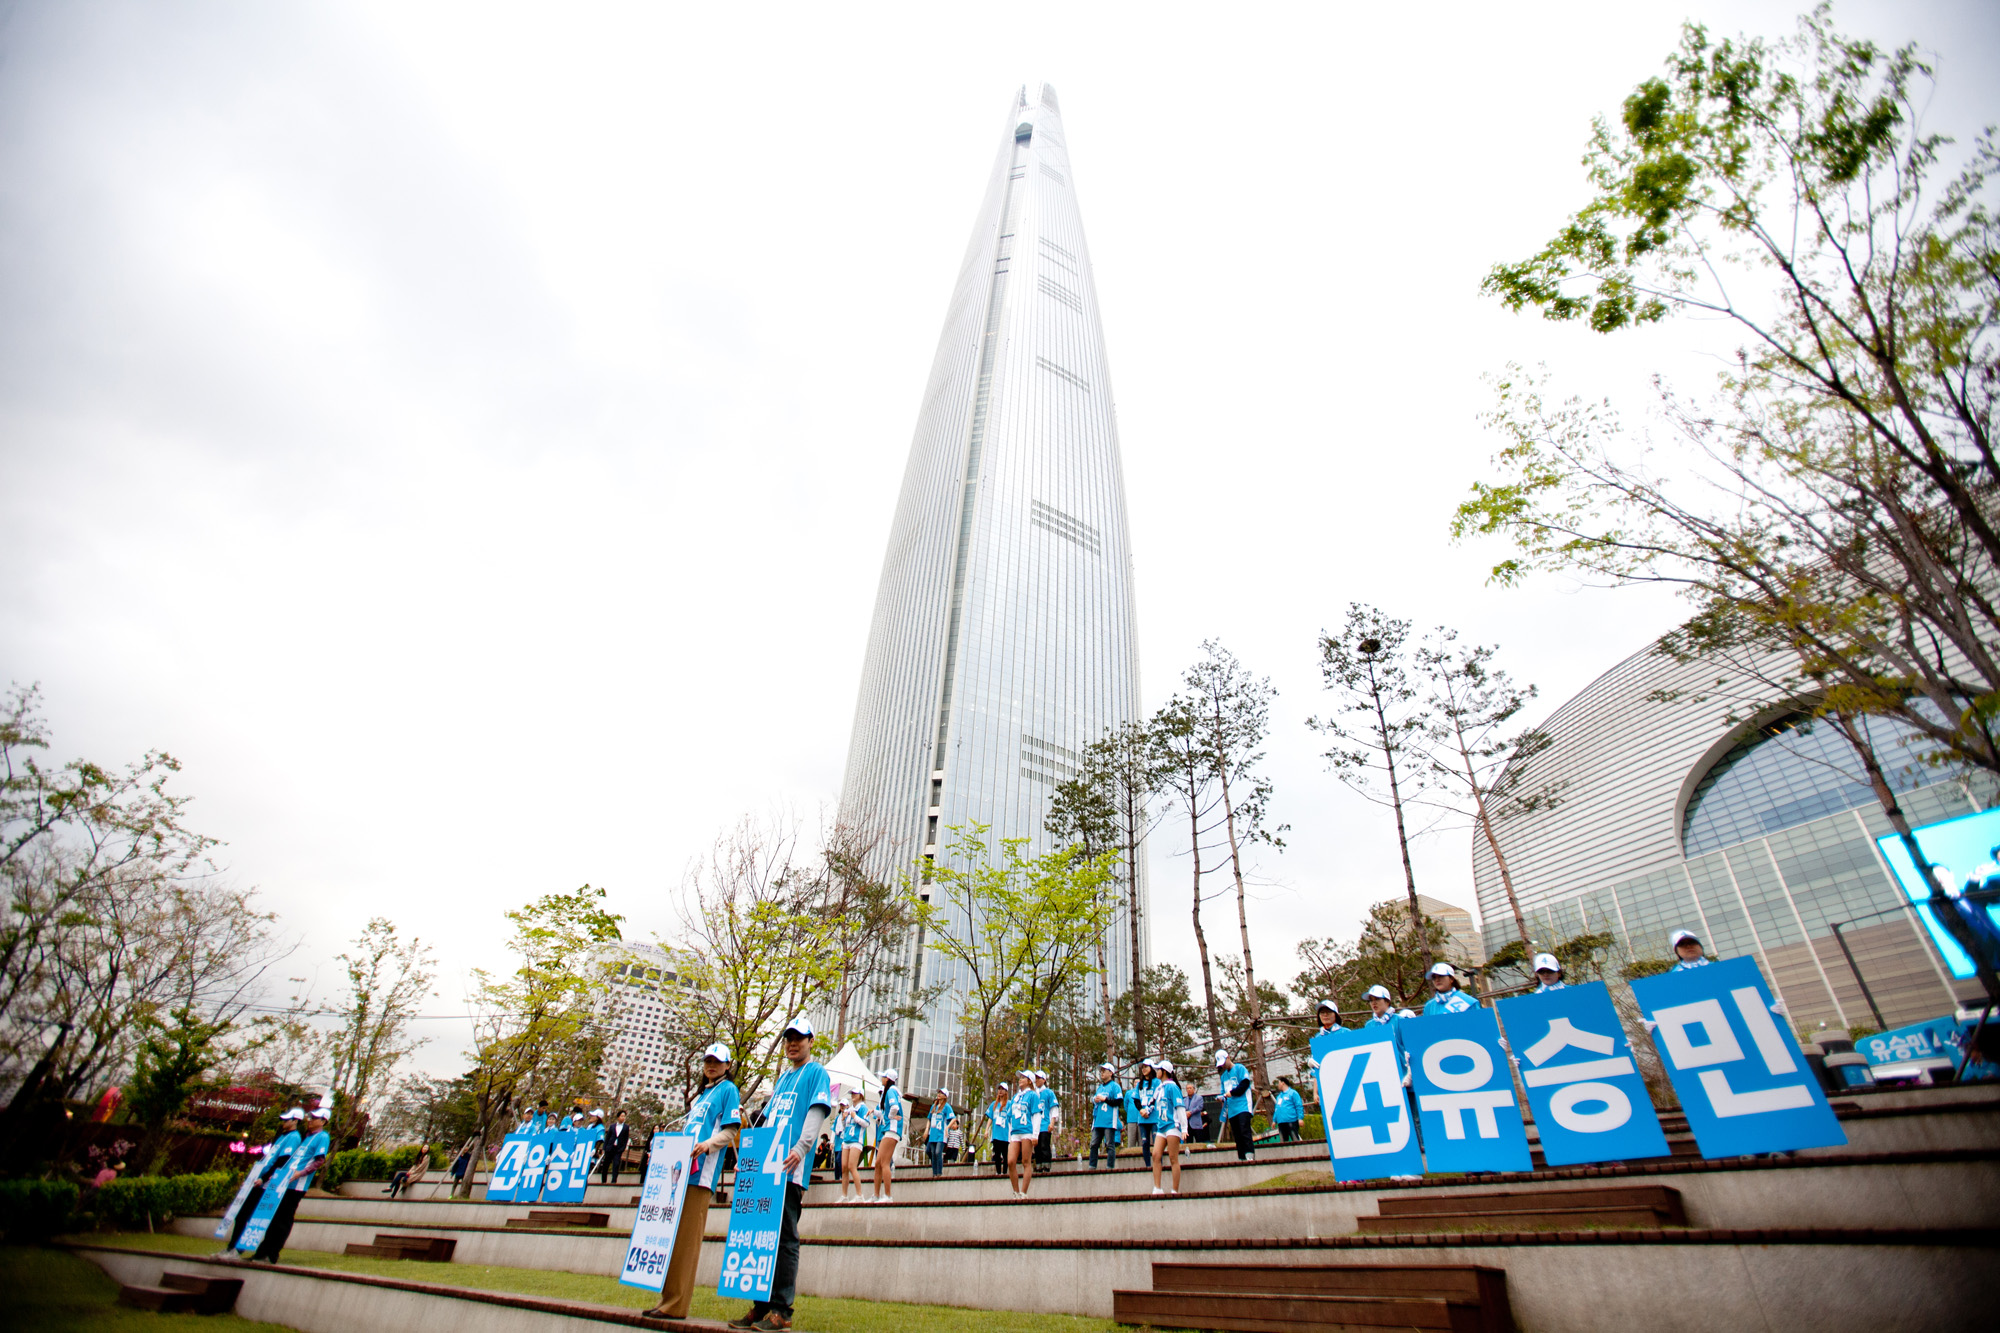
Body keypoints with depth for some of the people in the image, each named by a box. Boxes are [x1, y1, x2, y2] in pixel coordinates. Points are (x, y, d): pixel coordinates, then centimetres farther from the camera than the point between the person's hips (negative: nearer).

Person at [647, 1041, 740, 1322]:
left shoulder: (729, 1090, 1)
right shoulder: (701, 1094, 25)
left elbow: (730, 1131, -8)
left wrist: (709, 1144, -24)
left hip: (702, 1171, -8)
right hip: (683, 1167, 8)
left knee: (685, 1237, -8)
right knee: (672, 1234, 7)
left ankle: (677, 1305, -4)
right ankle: (668, 1298, 14)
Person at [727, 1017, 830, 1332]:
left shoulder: (816, 1072, 1)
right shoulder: (783, 1077, 23)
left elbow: (816, 1113, -11)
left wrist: (800, 1148, -25)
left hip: (791, 1169, -7)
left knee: (785, 1238, -4)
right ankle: (761, 1306, 17)